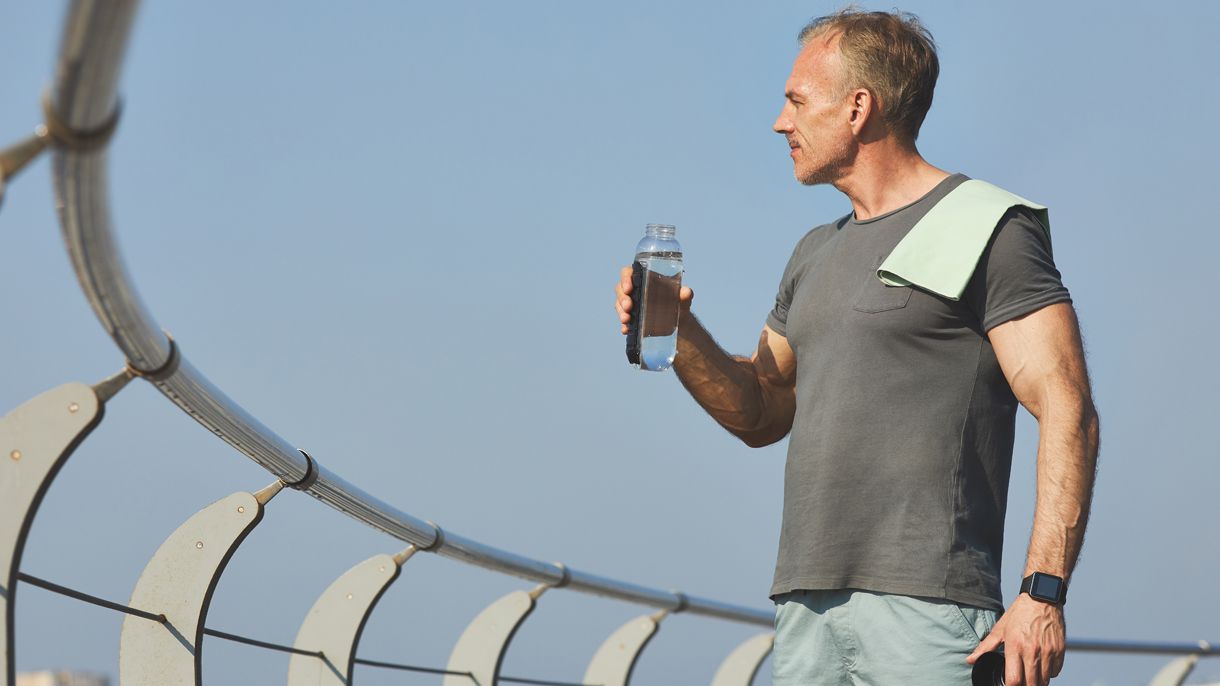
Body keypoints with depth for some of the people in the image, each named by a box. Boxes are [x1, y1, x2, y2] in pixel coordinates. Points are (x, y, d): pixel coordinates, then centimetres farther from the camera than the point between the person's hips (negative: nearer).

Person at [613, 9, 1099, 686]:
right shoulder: (817, 254, 22)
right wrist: (679, 334, 8)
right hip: (806, 610, 7)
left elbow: (1067, 414, -9)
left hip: (925, 609, -7)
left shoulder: (988, 231, -2)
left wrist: (1043, 592, -19)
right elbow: (760, 414, 27)